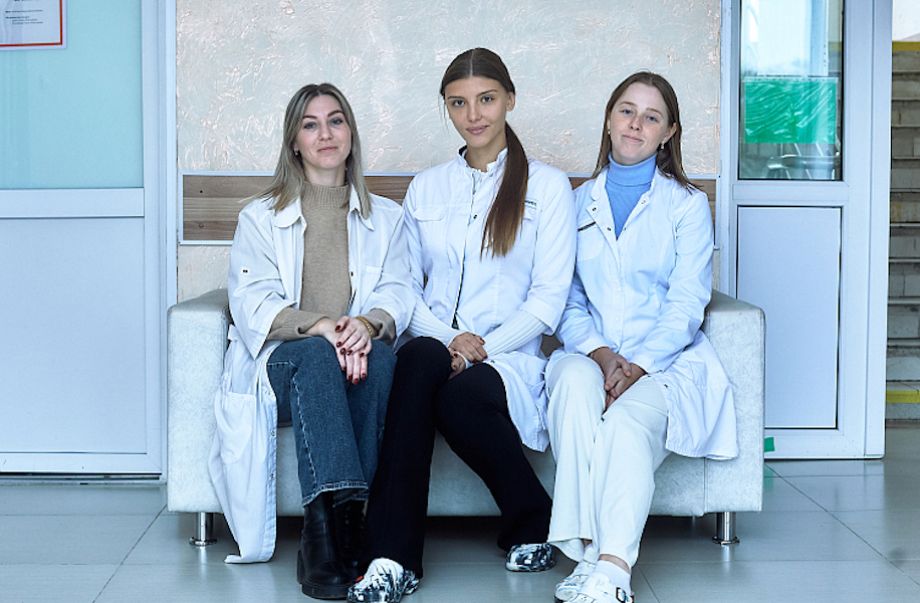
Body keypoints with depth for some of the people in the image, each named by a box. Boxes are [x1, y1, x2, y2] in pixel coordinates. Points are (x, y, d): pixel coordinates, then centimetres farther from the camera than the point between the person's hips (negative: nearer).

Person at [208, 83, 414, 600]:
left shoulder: (387, 218, 20)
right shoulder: (261, 218, 15)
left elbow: (398, 293, 5)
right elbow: (252, 304, 0)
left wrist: (368, 323, -21)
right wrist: (319, 326, -21)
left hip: (359, 365, 1)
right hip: (283, 364, -1)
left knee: (381, 355, -35)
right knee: (315, 354, -37)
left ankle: (325, 534, -38)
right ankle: (339, 512, -49)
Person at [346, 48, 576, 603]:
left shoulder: (548, 186, 8)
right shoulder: (426, 188, 19)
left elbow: (549, 299, 1)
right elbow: (405, 285, 14)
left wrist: (485, 346, -13)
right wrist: (446, 339, -7)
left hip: (509, 358, -2)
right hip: (434, 345, 3)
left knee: (458, 396, -37)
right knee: (420, 358, -36)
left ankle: (534, 522, -11)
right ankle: (395, 557, -38)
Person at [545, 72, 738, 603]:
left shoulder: (688, 205, 9)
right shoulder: (579, 202, 18)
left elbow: (686, 305, -1)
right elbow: (566, 300, 11)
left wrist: (637, 365, -17)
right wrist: (598, 352, -10)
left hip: (666, 359, -2)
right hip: (588, 353, 2)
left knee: (629, 421, -35)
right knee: (575, 381, -34)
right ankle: (588, 553, -38)